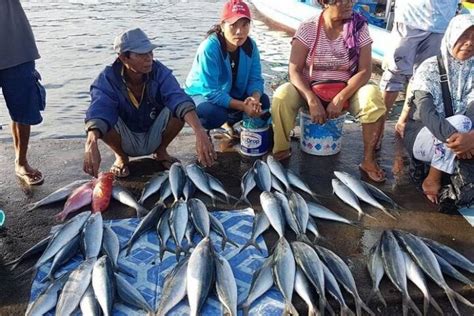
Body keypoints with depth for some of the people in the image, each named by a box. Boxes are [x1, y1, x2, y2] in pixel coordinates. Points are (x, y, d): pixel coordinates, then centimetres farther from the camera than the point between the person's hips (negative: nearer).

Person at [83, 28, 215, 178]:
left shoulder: (159, 71, -20)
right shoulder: (107, 78, -22)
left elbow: (179, 98, -38)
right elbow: (99, 110, -39)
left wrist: (199, 132, -56)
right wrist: (91, 144, -61)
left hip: (154, 138, 1)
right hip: (126, 142, 0)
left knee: (179, 109, -28)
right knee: (105, 117, -32)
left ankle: (161, 151, 1)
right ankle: (121, 157, 0)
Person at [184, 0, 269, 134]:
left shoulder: (250, 45, -14)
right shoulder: (209, 48, -31)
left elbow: (255, 79, -12)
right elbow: (211, 92, -33)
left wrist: (254, 99, -35)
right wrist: (243, 106, -36)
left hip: (230, 93, 6)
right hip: (201, 95, -6)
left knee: (263, 101, -12)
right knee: (215, 114, -36)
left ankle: (229, 123, 12)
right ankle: (200, 126, 1)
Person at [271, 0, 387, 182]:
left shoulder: (359, 27, -8)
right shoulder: (308, 28, -10)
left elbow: (365, 70, -12)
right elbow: (294, 70, -15)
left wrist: (340, 99, -24)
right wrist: (312, 100, -28)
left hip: (346, 90, 1)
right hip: (310, 89, 0)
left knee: (373, 96, -31)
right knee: (282, 95, -31)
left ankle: (368, 160, -15)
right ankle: (281, 152, -10)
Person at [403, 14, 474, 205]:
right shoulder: (430, 68, -12)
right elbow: (426, 112, -24)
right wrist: (454, 137, -40)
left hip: (451, 139, 4)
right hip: (421, 134, -3)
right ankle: (432, 180, -17)